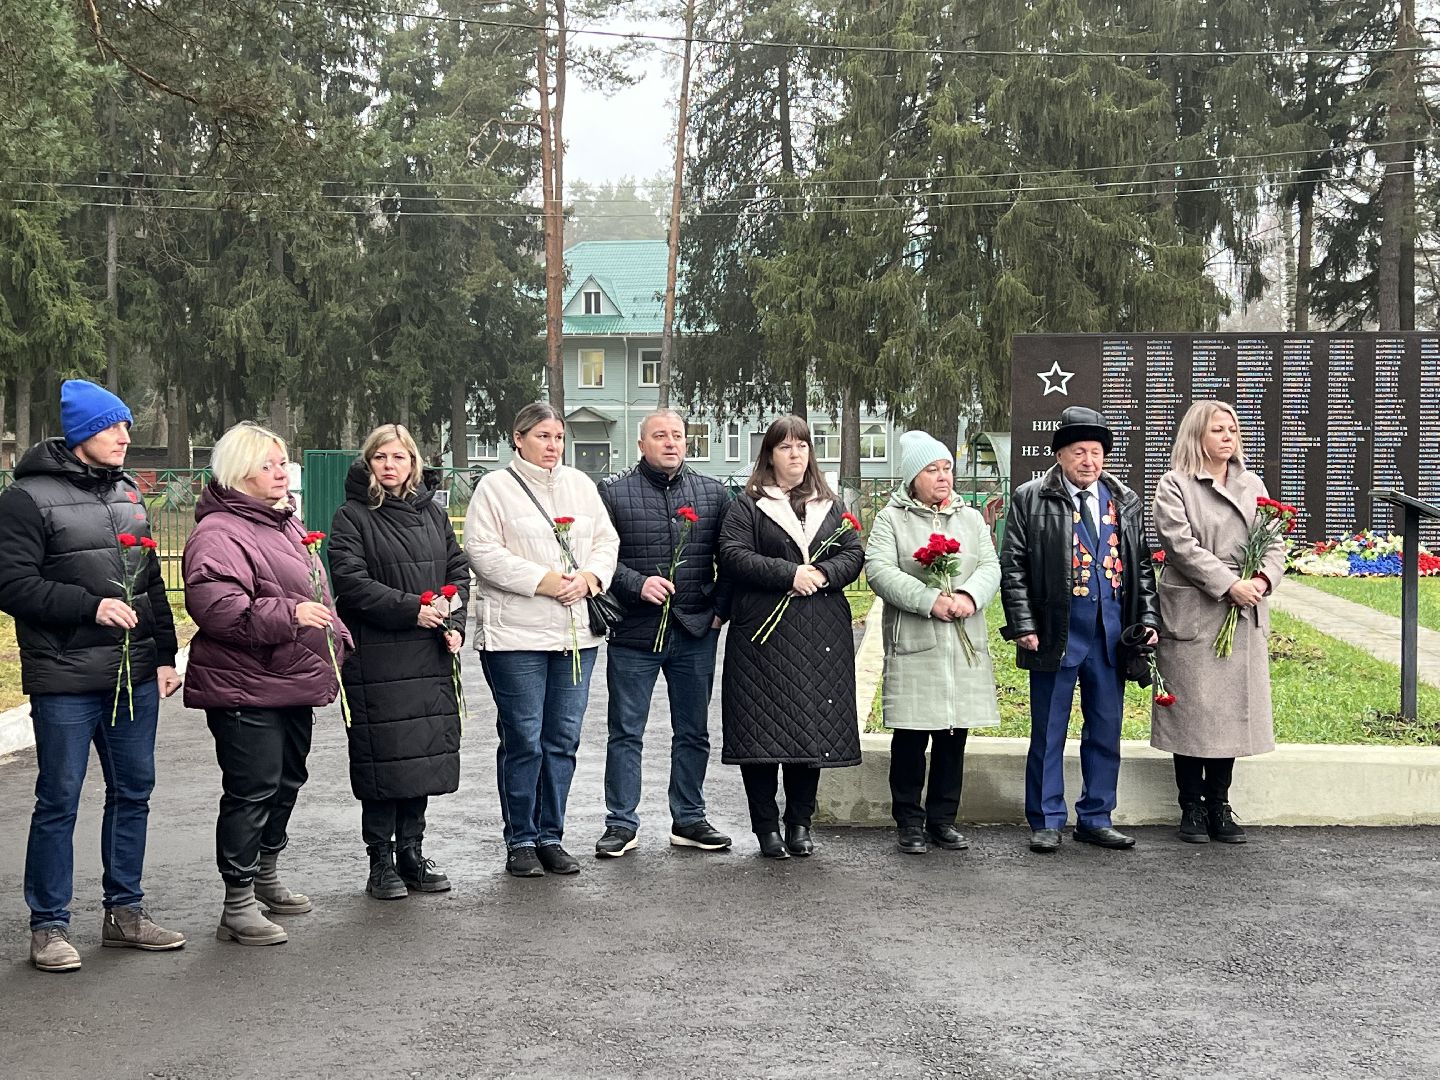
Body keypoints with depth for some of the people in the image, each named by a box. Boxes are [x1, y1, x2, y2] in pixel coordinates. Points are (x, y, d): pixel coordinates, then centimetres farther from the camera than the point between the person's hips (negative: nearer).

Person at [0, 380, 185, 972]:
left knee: (132, 792, 12)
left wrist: (165, 655, 12)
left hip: (136, 677, 7)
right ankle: (49, 925, 11)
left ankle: (124, 911, 25)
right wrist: (91, 606, -19)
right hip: (65, 683, -6)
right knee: (59, 801, 0)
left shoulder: (127, 494, 13)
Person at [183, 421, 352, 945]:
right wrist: (288, 614, -31)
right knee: (253, 790, -8)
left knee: (287, 781, 19)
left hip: (294, 685, 10)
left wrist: (335, 639, 22)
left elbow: (316, 593, 30)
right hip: (245, 689, -10)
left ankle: (265, 877, 36)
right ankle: (238, 905, -1)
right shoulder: (218, 532, -15)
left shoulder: (286, 523, 17)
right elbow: (214, 604, -28)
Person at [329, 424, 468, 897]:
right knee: (383, 756, -3)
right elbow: (351, 581, -11)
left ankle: (412, 853, 18)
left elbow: (459, 571, 15)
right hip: (377, 657, -5)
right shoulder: (352, 516, -1)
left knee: (426, 753, 6)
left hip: (431, 656, 5)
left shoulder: (432, 512, 15)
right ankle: (381, 861, 7)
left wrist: (454, 622, -2)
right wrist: (412, 609, -18)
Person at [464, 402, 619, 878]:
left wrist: (588, 576, -6)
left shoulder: (580, 484, 15)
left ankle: (550, 836, 18)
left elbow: (606, 540, 14)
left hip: (575, 633, 5)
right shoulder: (495, 487, -1)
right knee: (522, 740, -3)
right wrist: (542, 580, -16)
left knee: (563, 740, 7)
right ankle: (520, 841, 8)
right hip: (515, 633, -5)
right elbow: (482, 552, -10)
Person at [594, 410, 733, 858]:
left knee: (693, 733, 11)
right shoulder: (613, 494, 1)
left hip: (696, 634, 3)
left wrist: (720, 607, 1)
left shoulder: (713, 493, 8)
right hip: (634, 635, -2)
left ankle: (689, 821, 21)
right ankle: (621, 825, 10)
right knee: (626, 733, 3)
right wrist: (637, 585, -17)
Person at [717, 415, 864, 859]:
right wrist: (789, 574, -16)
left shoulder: (831, 506, 17)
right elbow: (733, 555, -7)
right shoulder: (748, 505, 5)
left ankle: (800, 822, 15)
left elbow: (854, 554, 10)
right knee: (762, 731, -4)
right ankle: (766, 826, 5)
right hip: (764, 634, -3)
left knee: (814, 728, 4)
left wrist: (820, 573, -10)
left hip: (821, 636, 3)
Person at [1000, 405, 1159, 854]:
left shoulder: (1125, 501, 13)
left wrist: (1147, 618, 6)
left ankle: (1096, 818, 21)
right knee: (1048, 733, 3)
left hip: (1112, 630, 4)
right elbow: (1013, 566, -4)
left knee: (1105, 732, 10)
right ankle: (1046, 822, 13)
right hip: (1056, 629, -4)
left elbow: (1142, 564, 16)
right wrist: (1023, 624, -10)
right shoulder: (1031, 498, -1)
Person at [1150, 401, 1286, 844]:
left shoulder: (1253, 486, 15)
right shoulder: (1174, 486, -2)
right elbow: (1181, 545, -13)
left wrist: (1263, 578, -11)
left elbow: (1275, 543, 10)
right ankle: (1192, 808, 11)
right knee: (1192, 714, 0)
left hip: (1245, 618, 5)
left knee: (1233, 711, 7)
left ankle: (1219, 807, 17)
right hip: (1193, 615, -5)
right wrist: (1229, 585, -19)